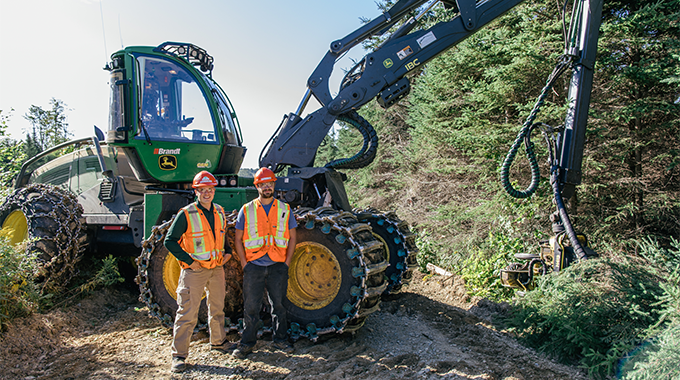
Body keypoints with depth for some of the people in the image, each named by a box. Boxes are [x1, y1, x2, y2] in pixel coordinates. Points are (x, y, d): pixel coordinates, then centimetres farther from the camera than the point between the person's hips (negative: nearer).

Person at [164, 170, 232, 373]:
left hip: (217, 269, 6)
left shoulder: (220, 212, 6)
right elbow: (170, 241, -10)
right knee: (187, 313, -3)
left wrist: (228, 252, 7)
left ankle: (218, 341, 38)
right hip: (194, 271, -6)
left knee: (217, 308, 19)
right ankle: (179, 355, 7)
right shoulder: (186, 214, -12)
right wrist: (189, 260, -14)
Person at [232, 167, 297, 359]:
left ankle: (280, 339, 23)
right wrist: (244, 263, -2)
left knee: (279, 304, 9)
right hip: (254, 265, -1)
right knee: (251, 306, 4)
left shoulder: (284, 209, 7)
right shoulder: (246, 210, 4)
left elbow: (292, 237, 9)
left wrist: (287, 262, 1)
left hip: (278, 266, 1)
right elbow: (238, 239, 6)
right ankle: (247, 342, 17)